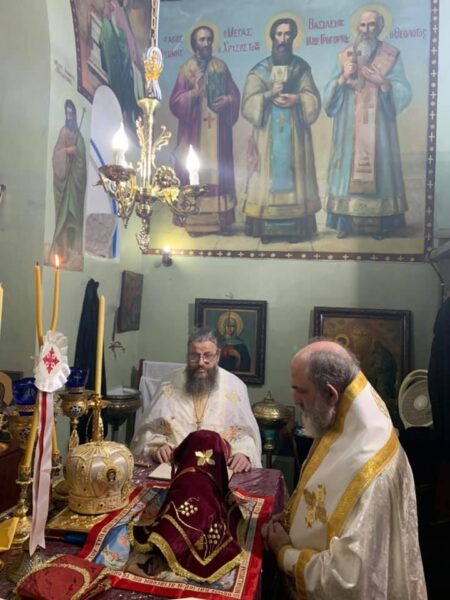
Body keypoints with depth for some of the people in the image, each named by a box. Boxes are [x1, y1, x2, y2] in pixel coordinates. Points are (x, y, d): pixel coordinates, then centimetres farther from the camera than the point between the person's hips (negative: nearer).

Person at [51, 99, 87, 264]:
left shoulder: (78, 135, 10)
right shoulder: (64, 132, 4)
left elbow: (82, 158, 8)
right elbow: (56, 153, -4)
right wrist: (66, 150, -18)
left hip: (75, 175, 2)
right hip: (64, 175, -2)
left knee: (75, 210, 2)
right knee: (64, 211, -3)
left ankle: (73, 247, 8)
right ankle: (63, 249, 0)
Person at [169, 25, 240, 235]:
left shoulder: (221, 66, 11)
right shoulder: (186, 68, 3)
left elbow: (235, 93, 11)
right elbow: (175, 101, -2)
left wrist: (227, 100, -10)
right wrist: (194, 92, -17)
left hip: (218, 128, 3)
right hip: (195, 128, -2)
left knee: (219, 170, 3)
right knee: (195, 171, -5)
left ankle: (221, 219, 8)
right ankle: (194, 221, -1)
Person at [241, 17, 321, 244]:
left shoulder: (302, 67, 11)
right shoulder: (259, 70, 8)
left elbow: (313, 99, 3)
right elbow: (249, 103, -2)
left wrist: (297, 99, -16)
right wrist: (270, 94, -17)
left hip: (294, 132, 1)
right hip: (268, 133, -1)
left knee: (293, 173, -2)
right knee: (269, 175, -5)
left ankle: (295, 227, 0)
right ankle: (267, 228, -2)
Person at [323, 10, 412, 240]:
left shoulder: (391, 56, 4)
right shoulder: (345, 56, 9)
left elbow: (403, 92, -2)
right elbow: (329, 92, 4)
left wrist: (381, 82, -17)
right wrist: (344, 77, -13)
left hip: (377, 128, -1)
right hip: (350, 128, 1)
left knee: (377, 169, -1)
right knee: (349, 168, 0)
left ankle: (379, 223, 6)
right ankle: (346, 221, 6)